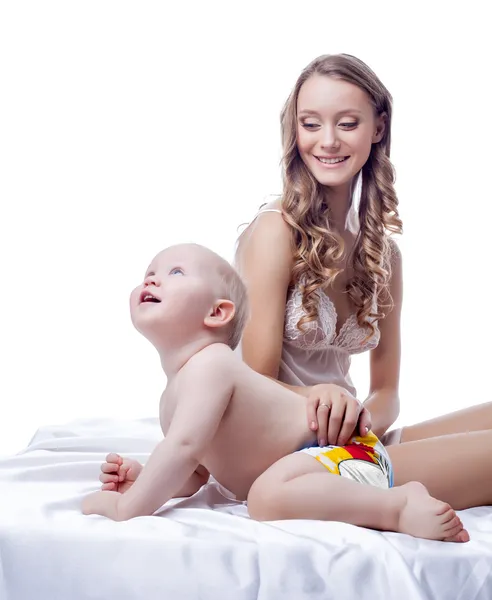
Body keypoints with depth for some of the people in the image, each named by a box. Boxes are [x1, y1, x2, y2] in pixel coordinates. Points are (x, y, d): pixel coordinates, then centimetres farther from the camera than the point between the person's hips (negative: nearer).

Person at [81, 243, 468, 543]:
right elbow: (195, 474, 16)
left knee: (269, 495, -36)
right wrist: (144, 479, -2)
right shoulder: (171, 399, 10)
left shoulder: (208, 364, -20)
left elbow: (184, 447, -32)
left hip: (344, 451, -10)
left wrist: (128, 505, -24)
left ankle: (400, 505, -24)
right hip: (318, 453, 10)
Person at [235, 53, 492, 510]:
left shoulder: (383, 251, 10)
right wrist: (323, 397, -27)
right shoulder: (275, 230, -8)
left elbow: (386, 390, 9)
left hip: (349, 439, 7)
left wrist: (364, 416, -13)